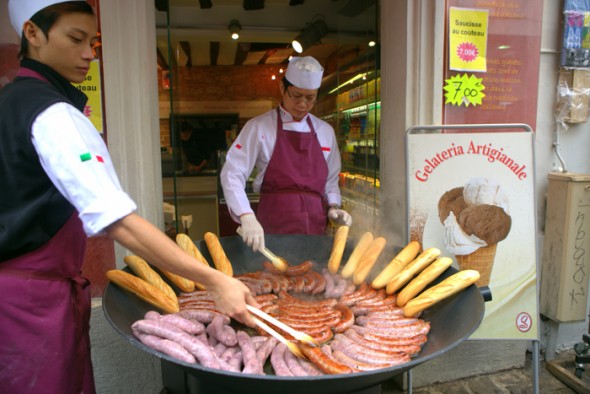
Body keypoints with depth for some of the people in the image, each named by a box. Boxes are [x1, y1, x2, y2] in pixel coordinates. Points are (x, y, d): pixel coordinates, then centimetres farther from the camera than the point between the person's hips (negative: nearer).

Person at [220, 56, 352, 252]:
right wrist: (247, 217, -23)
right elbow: (232, 174, -10)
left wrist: (333, 206, 0)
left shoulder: (325, 131, 11)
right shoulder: (259, 127, -3)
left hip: (316, 225, 4)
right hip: (274, 225, -4)